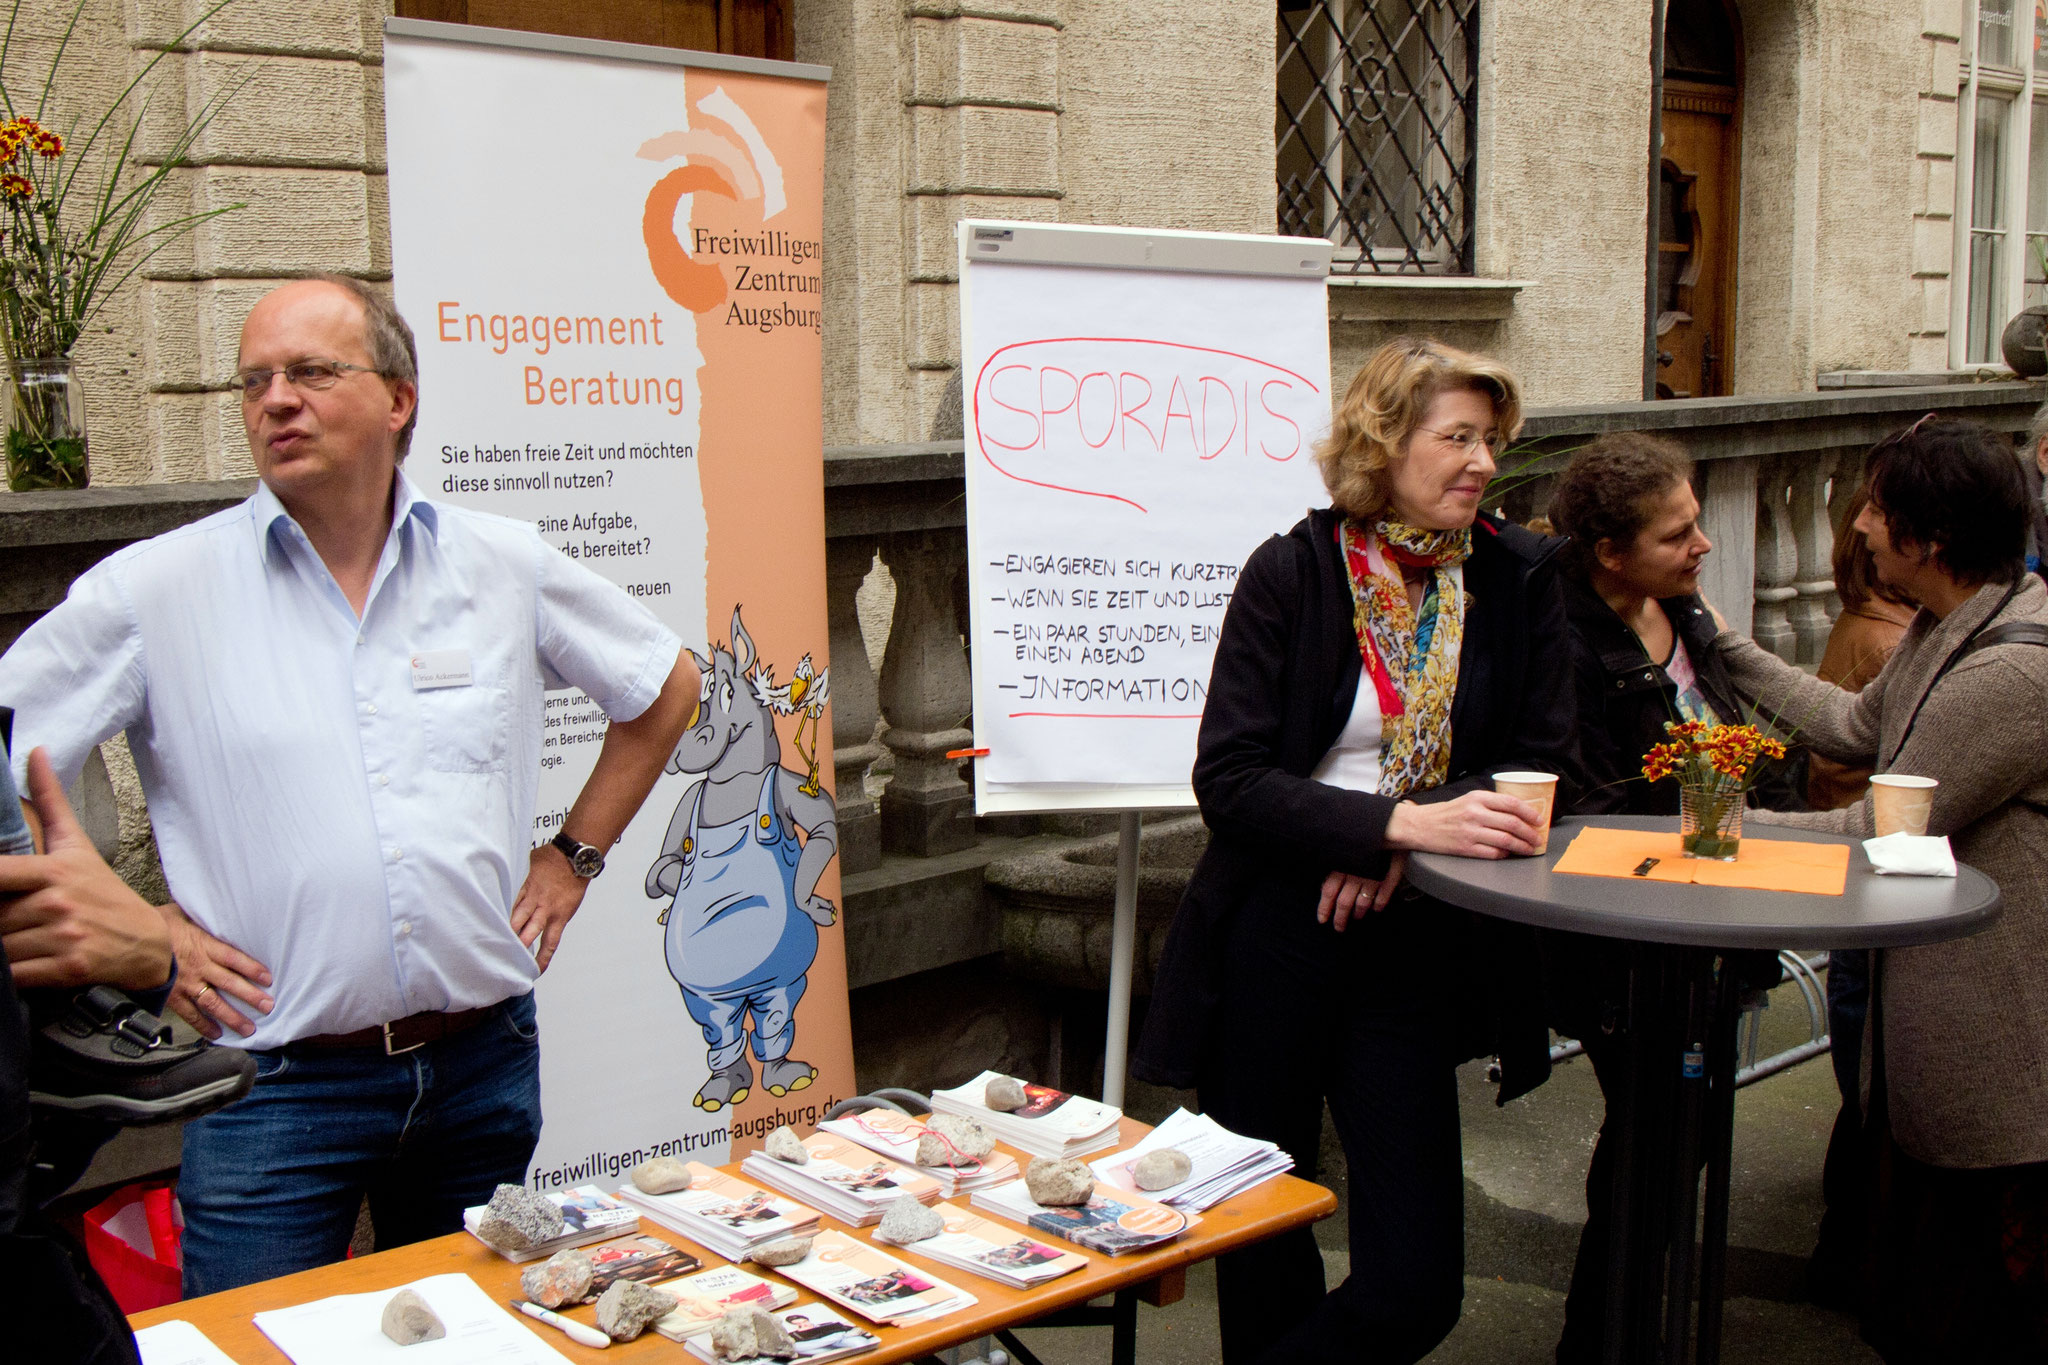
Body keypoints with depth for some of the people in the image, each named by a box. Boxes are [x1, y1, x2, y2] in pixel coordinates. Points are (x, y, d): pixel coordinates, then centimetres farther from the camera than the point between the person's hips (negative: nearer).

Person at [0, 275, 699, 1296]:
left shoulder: (506, 568, 2)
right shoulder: (154, 589, -5)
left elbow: (666, 685, 15)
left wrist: (572, 858, 9)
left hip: (486, 1068, 3)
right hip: (275, 1088, -2)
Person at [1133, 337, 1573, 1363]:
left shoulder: (1519, 576, 2)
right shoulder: (1291, 571, -6)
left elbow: (1537, 760, 3)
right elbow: (1228, 779, -13)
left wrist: (1404, 842, -14)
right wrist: (1401, 820, -26)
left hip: (1414, 945, 2)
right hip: (1274, 940, -2)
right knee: (1263, 1262, 13)